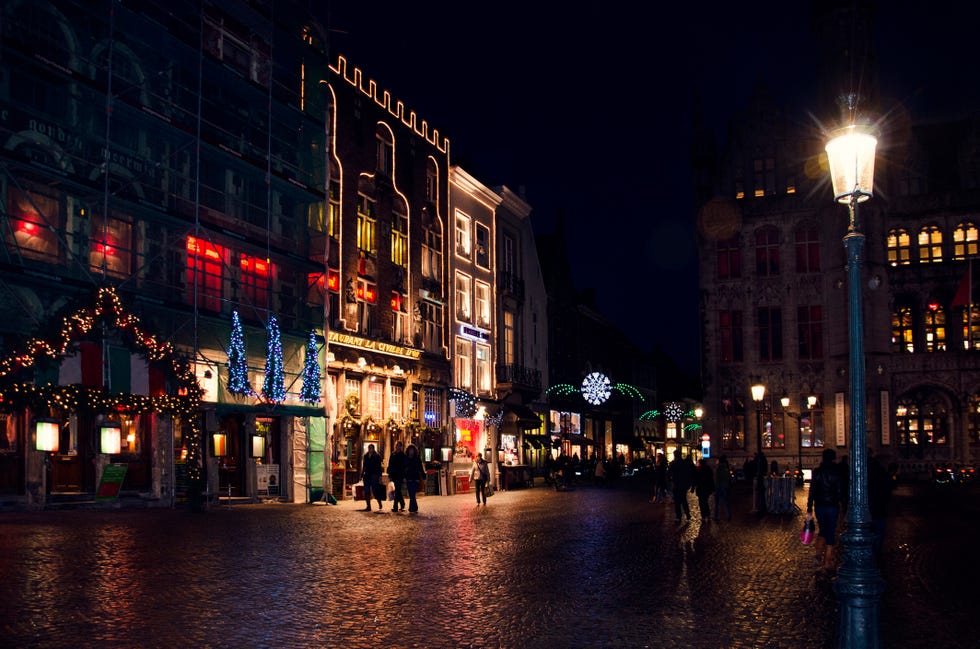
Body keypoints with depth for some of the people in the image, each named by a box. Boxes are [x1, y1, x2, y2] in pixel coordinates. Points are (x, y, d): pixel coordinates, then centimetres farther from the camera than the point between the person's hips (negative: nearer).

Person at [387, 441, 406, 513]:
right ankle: (402, 504, 25)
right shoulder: (393, 454, 10)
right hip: (394, 475, 5)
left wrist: (404, 476, -11)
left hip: (400, 475, -5)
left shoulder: (403, 455, -2)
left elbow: (404, 466, -5)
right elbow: (390, 465, 11)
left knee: (397, 490, -9)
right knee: (398, 490, 12)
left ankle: (395, 506, -9)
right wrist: (389, 475, 5)